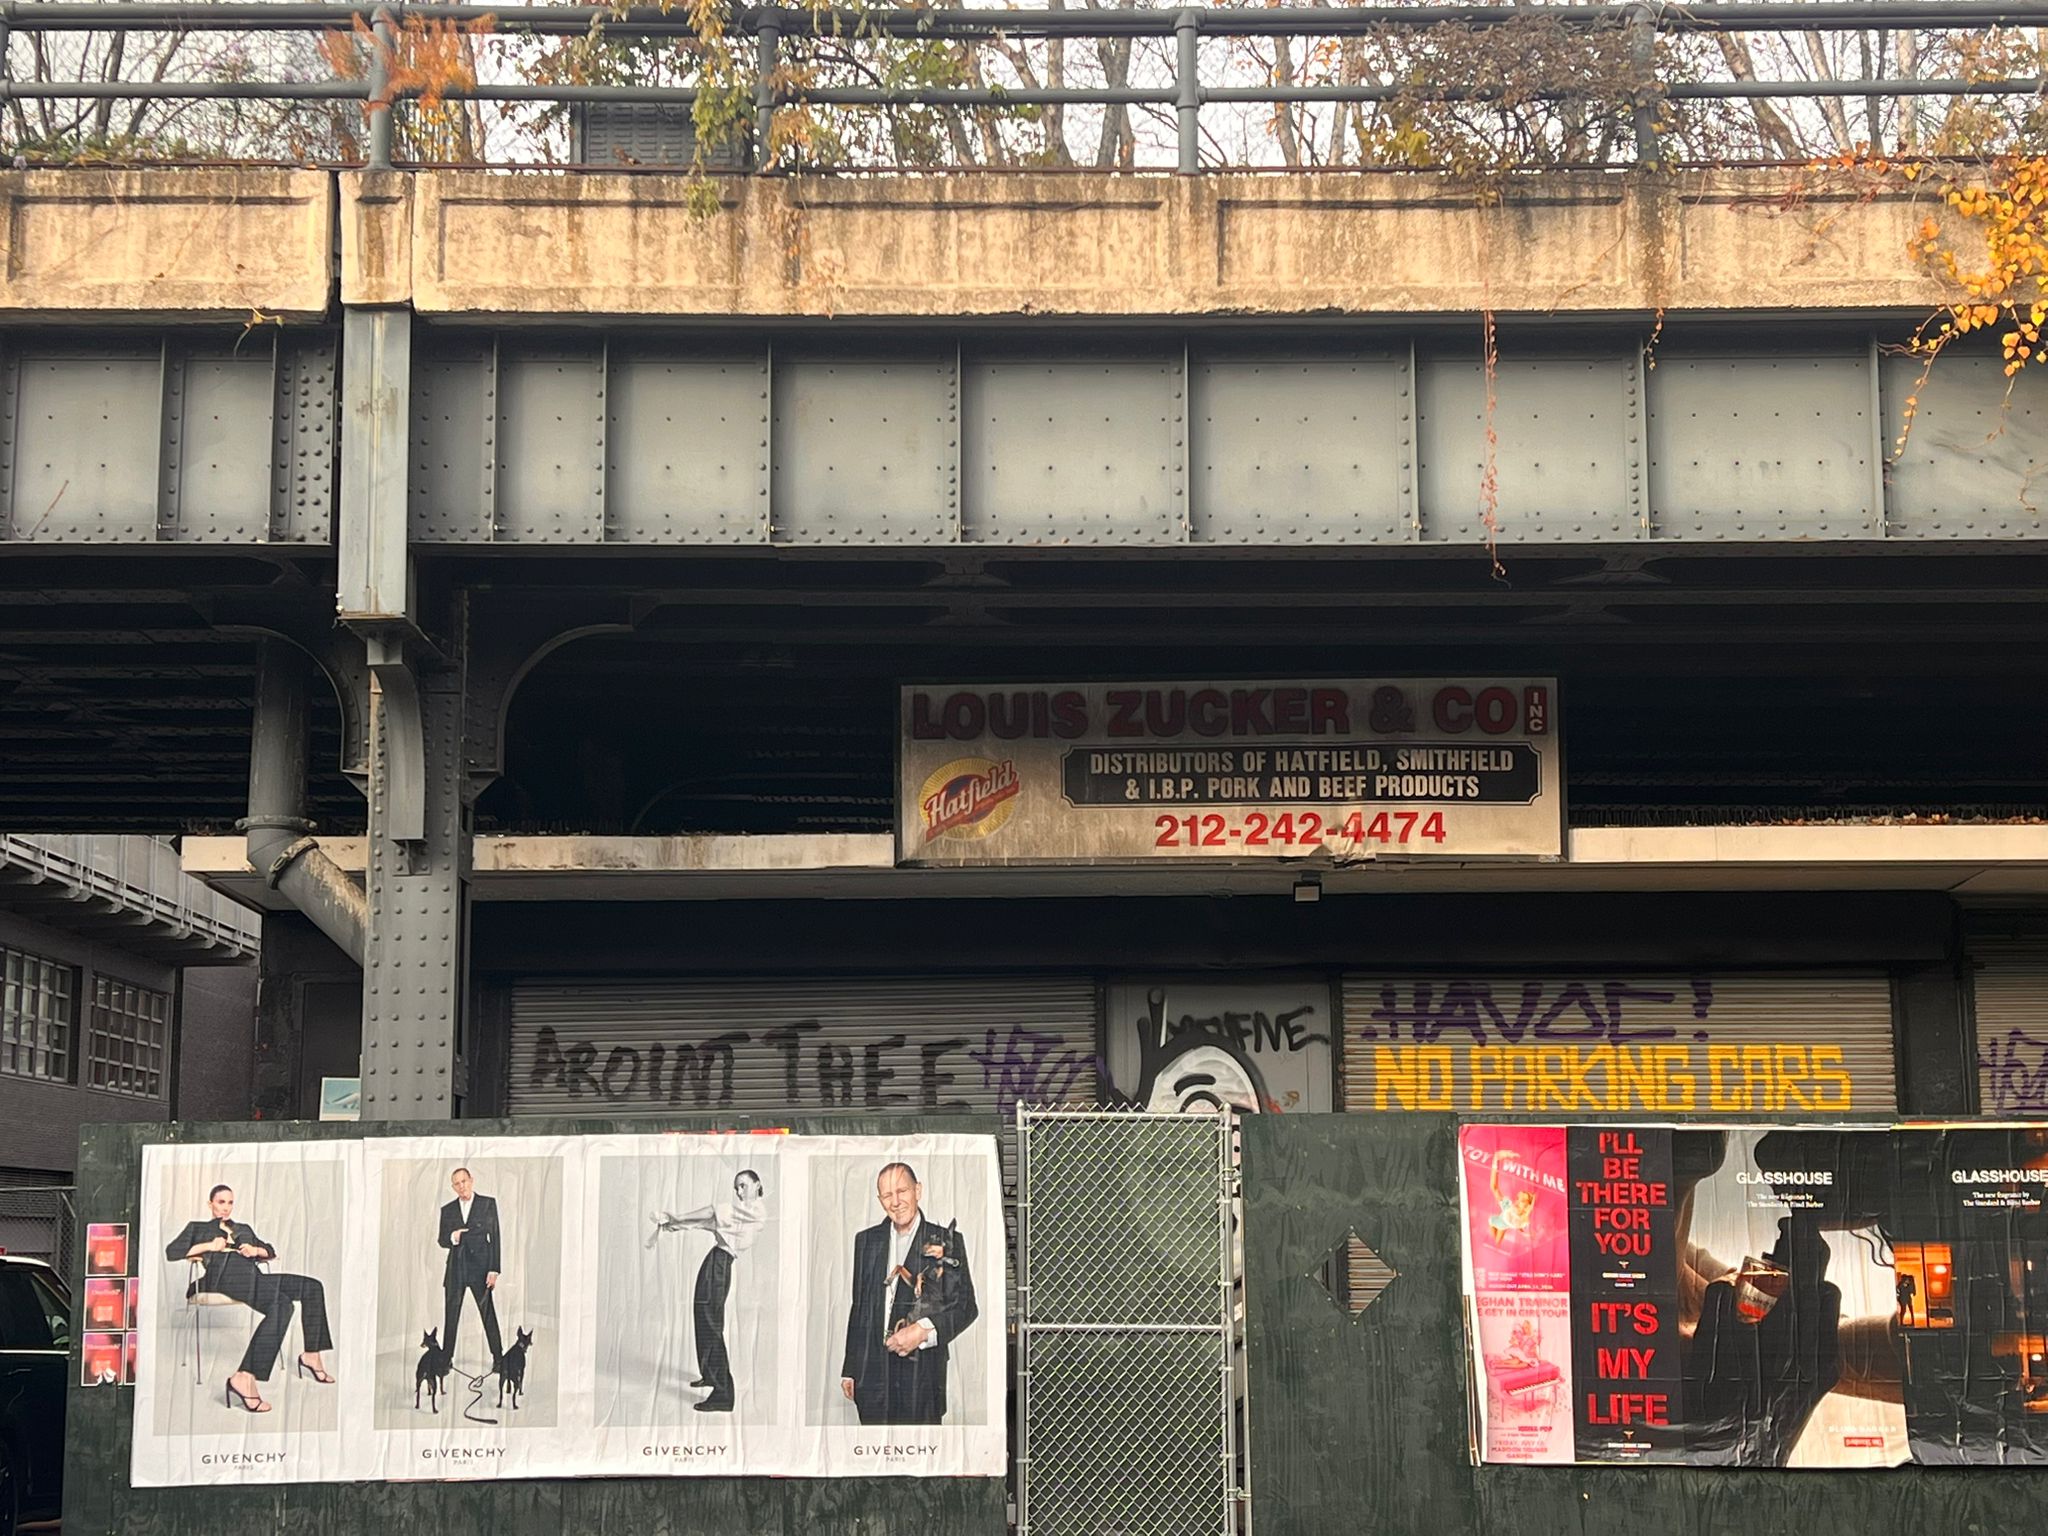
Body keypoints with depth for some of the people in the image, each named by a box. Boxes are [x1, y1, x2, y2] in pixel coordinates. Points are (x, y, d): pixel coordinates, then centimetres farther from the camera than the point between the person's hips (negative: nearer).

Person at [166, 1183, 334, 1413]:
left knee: (312, 1287, -15)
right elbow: (171, 1251, 12)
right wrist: (208, 1247, 1)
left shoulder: (244, 1228, 40)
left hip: (252, 1276, 6)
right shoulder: (198, 1228, 28)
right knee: (281, 1304, -37)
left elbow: (269, 1251, 29)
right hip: (223, 1275, -6)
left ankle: (311, 1357, -12)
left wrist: (256, 1250, 6)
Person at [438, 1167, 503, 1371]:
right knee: (451, 1315, 4)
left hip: (480, 1268, -3)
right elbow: (442, 1240, 12)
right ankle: (446, 1358, 10)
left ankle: (498, 1357, 3)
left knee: (488, 1313, -3)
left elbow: (495, 1237, -1)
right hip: (455, 1269, 3)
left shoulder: (488, 1204, 2)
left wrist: (494, 1270, -7)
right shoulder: (447, 1210, 11)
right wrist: (452, 1237, -13)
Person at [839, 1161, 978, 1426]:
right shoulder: (866, 1241, 14)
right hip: (873, 1372, 3)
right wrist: (849, 1369, 15)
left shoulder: (946, 1242, 2)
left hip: (921, 1372, -3)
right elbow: (858, 1307, 17)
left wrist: (924, 1331, -17)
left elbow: (966, 1307, -2)